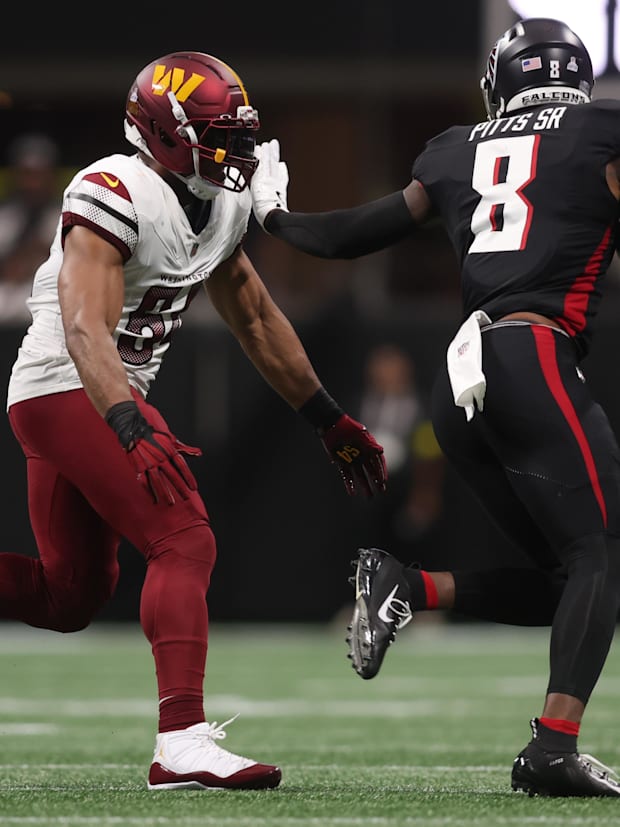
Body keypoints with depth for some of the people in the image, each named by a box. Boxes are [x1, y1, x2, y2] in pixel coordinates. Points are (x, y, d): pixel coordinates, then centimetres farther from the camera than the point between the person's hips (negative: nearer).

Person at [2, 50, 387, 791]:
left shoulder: (222, 208, 10)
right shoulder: (116, 196, -18)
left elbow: (256, 321, 22)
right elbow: (86, 329, -27)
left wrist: (331, 422, 23)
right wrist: (135, 431, -40)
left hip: (109, 398, 10)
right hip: (69, 390, -10)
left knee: (71, 595, 13)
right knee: (183, 542, -18)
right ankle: (182, 744, -24)